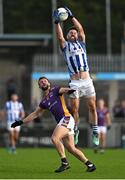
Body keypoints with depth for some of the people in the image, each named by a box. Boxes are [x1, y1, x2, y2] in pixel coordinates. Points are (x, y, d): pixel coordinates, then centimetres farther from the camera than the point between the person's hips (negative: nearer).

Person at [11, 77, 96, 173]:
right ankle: (89, 164, 12)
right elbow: (35, 114, 30)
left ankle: (65, 162, -16)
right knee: (71, 149, 2)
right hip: (61, 122, 7)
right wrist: (21, 122, 28)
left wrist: (69, 90, -42)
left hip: (66, 119, -7)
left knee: (55, 138, -23)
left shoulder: (54, 90, 3)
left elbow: (63, 90, -18)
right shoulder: (44, 101, 21)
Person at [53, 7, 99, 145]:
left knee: (92, 107, -2)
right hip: (74, 83, -1)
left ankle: (95, 132, 5)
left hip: (87, 81, 2)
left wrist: (71, 17, -2)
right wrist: (57, 22, -19)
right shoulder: (65, 45, 11)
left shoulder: (81, 43, 17)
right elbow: (59, 36, -7)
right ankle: (75, 131, 9)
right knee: (74, 109, -4)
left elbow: (81, 30, 4)